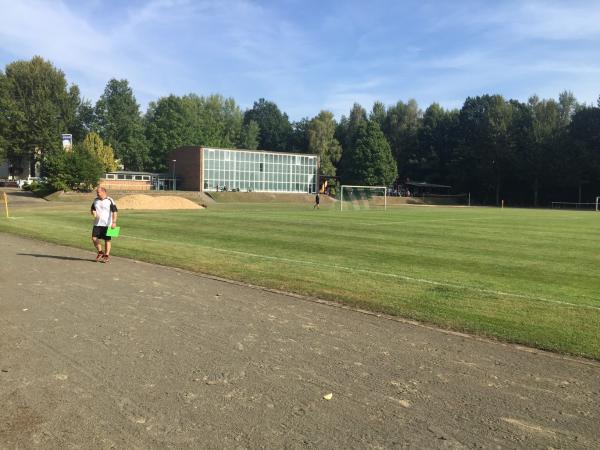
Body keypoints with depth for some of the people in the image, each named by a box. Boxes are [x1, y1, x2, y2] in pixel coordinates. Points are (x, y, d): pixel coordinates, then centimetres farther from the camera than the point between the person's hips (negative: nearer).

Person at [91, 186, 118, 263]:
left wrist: (114, 222, -18)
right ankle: (100, 252, 17)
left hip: (107, 224, -5)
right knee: (94, 238, -2)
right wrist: (93, 212, -3)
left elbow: (115, 211, -10)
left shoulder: (110, 201, -7)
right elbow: (92, 209, 22)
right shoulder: (95, 200, 10)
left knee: (107, 240, 2)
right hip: (97, 224, 5)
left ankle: (107, 255, 14)